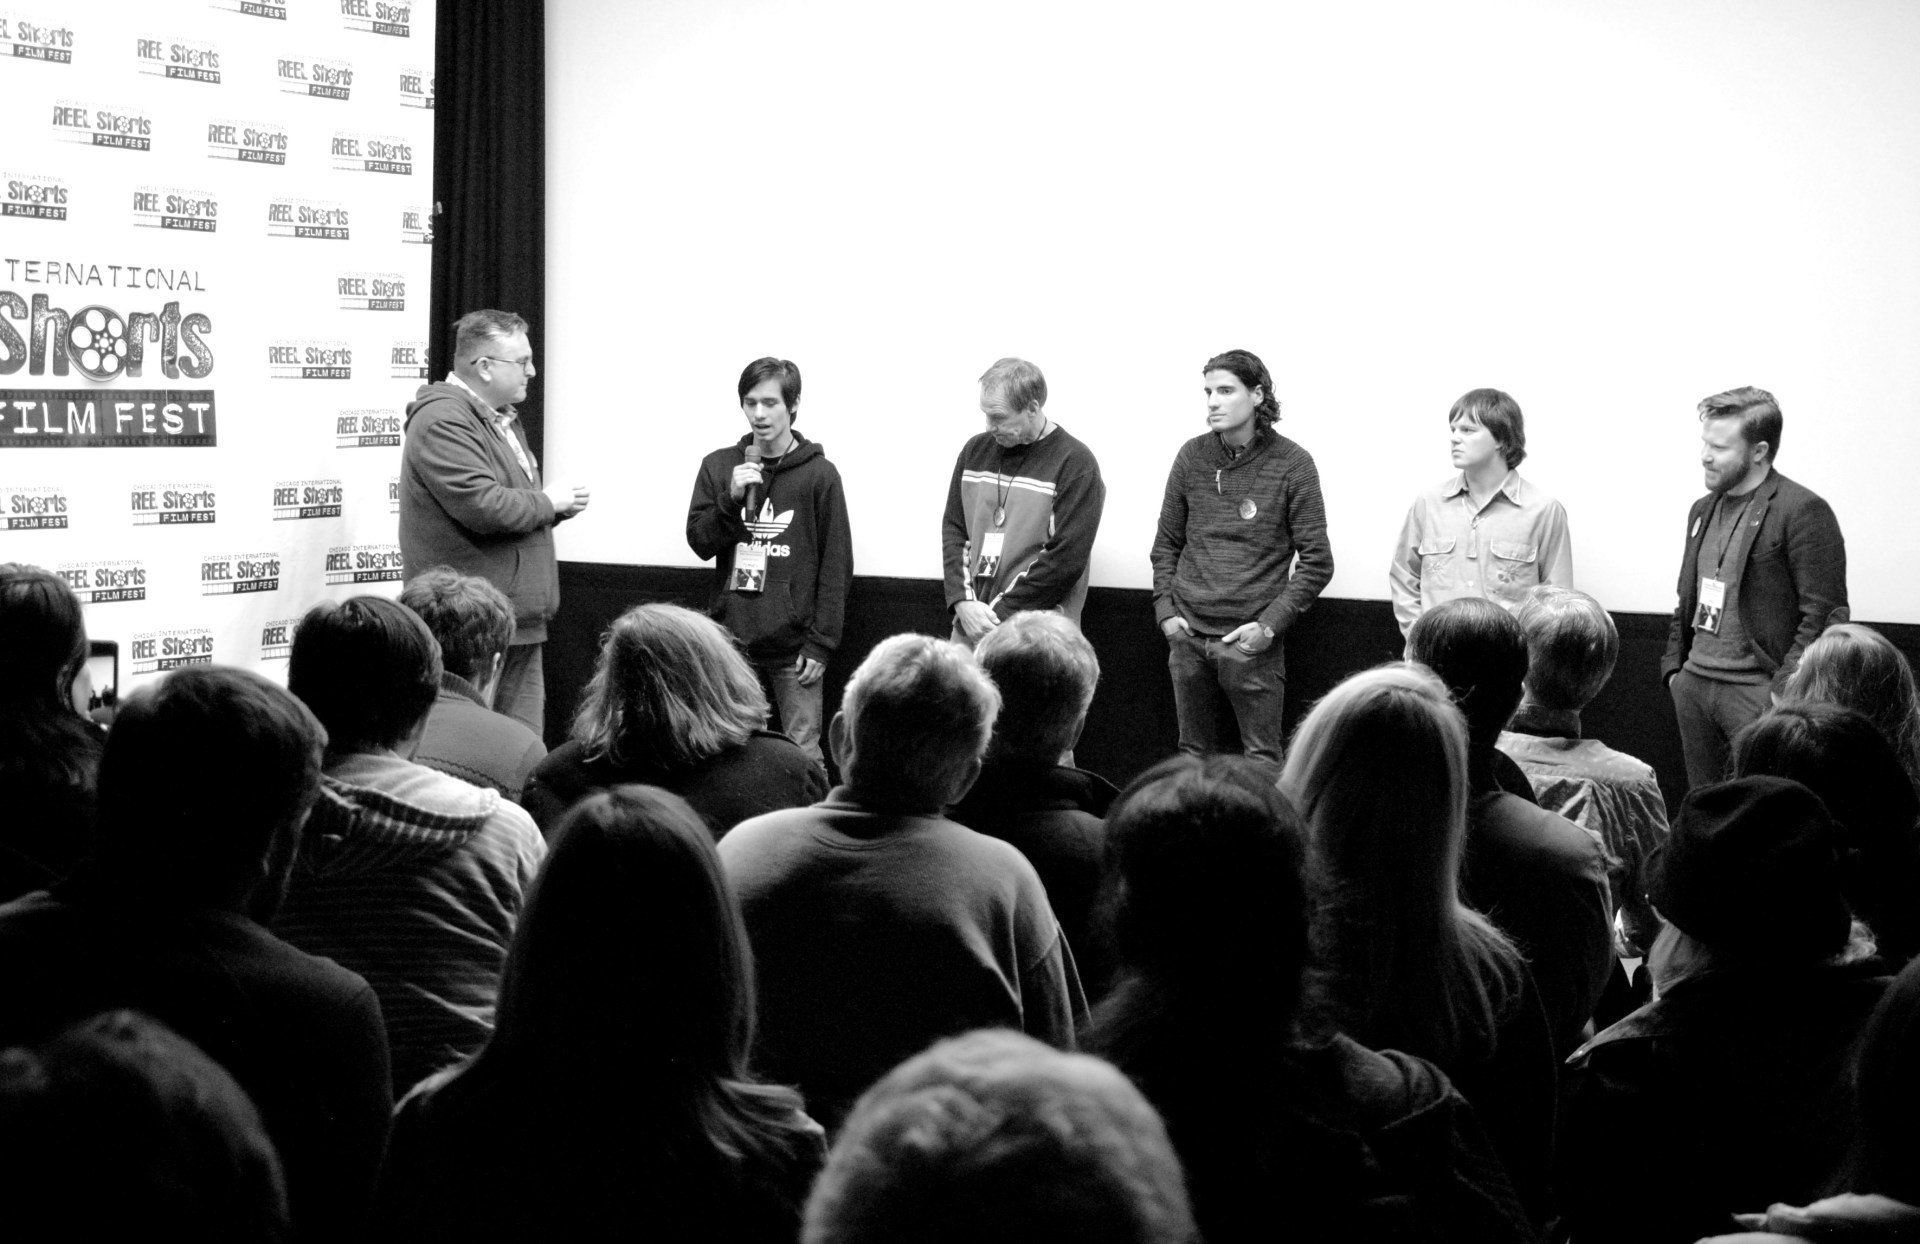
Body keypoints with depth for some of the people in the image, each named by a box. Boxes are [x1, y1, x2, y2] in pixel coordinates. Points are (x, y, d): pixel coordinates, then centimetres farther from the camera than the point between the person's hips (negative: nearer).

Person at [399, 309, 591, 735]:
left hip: (521, 624, 10)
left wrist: (557, 507, 9)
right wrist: (547, 501, -9)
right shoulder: (443, 421, -14)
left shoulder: (502, 419, 20)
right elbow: (483, 506, -25)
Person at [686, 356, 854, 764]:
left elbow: (836, 566, -2)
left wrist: (821, 643, -8)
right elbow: (700, 543, 4)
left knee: (802, 753, -2)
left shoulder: (819, 474, -2)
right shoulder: (718, 466, 7)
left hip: (794, 645, -3)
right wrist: (731, 498, -13)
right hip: (734, 639, 3)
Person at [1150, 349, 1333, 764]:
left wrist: (1270, 624, -12)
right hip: (1187, 637, 4)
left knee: (1261, 761, -1)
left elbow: (1317, 562, -4)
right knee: (1192, 754, 11)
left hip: (1251, 641, -4)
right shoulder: (1192, 457, 6)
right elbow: (1166, 543, 15)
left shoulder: (1291, 465, -5)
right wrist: (1165, 609, 2)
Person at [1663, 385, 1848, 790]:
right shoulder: (1704, 510, 17)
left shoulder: (1803, 512, -10)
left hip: (1757, 692, -8)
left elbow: (1824, 614, -14)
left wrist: (1784, 689, -18)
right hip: (1694, 685, 8)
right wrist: (1674, 666, 12)